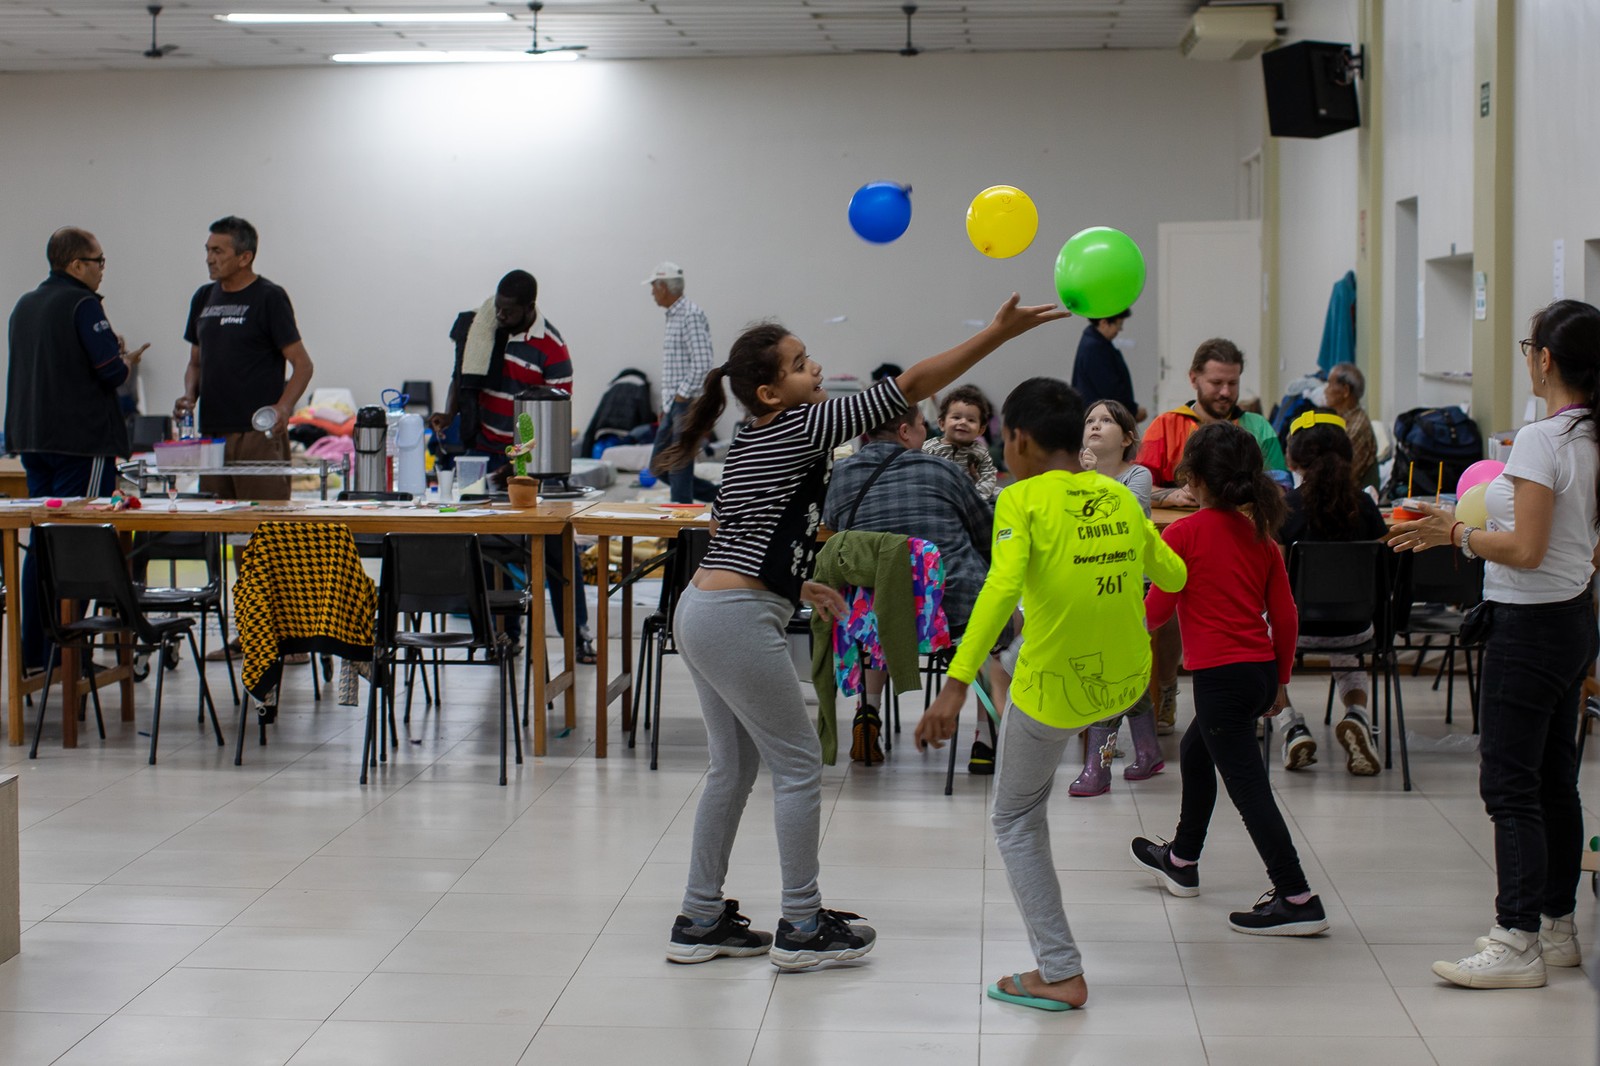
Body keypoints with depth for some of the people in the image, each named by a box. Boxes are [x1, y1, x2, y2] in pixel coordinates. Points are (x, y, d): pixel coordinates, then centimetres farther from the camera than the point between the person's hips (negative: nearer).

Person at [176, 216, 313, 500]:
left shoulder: (269, 298, -4)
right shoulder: (204, 298, 15)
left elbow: (302, 364, -7)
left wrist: (283, 407, -23)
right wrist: (189, 396, 3)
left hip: (259, 434, -6)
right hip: (211, 432, 6)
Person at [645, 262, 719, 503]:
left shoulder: (691, 315, -13)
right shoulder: (674, 316, 17)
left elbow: (702, 364, -21)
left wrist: (681, 397, -18)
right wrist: (667, 406, 18)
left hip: (687, 404, -10)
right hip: (672, 405, 10)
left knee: (679, 469, -7)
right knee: (658, 466, 12)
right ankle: (721, 497, 18)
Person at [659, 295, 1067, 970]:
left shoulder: (752, 442, 15)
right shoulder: (803, 426, -11)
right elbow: (912, 386, -14)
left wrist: (794, 585, 21)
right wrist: (999, 332, -14)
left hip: (701, 609, 9)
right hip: (740, 621, -9)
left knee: (734, 764, 16)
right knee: (798, 766, 2)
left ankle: (700, 921, 21)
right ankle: (802, 927, 9)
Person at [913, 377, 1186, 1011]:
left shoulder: (1023, 501, -13)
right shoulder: (1121, 498, 4)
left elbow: (1001, 588, -28)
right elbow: (1173, 577, 19)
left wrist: (956, 685, -33)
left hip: (1056, 691, -6)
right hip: (1127, 683, 6)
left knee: (1017, 820, 14)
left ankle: (1060, 974, 11)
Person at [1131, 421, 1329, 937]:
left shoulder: (1183, 534, -11)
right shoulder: (1260, 535, 7)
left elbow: (1157, 610, -7)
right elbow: (1285, 614, 8)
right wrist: (1281, 679, 17)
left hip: (1221, 676, -8)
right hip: (1261, 671, 8)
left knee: (1247, 785, -5)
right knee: (1196, 753, 28)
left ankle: (1297, 899, -9)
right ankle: (1182, 860, 44)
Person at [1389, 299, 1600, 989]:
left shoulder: (1542, 440, -19)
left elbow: (1525, 549, -24)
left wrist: (1455, 533, -10)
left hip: (1529, 625, -9)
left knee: (1509, 788, -5)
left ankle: (1518, 943, -4)